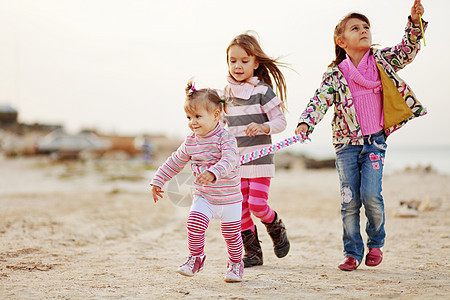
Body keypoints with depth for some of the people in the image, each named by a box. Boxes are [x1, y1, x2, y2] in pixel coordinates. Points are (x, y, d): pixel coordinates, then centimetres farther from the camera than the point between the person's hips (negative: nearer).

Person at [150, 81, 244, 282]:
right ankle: (196, 258, 4)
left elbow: (229, 160, -34)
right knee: (194, 224, -17)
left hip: (229, 198, -3)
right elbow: (175, 162, 13)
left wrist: (212, 173, -52)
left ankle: (235, 263, 32)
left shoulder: (225, 138, -18)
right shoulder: (190, 142, 0)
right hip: (203, 197, 4)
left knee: (231, 234, 7)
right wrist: (158, 181, 14)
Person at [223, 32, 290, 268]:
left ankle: (277, 229, 21)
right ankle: (252, 253, 15)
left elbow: (281, 121, -9)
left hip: (260, 158, -5)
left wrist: (263, 127, -26)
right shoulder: (227, 93, 8)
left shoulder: (263, 91, -8)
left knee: (257, 205, -11)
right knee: (240, 210, 3)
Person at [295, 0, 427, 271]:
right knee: (350, 201, 1)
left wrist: (415, 22, -18)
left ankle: (376, 243, 15)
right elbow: (320, 101, -12)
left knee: (371, 194, -12)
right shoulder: (335, 74, -3)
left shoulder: (381, 61, 4)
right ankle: (352, 253, 16)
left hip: (375, 142, 0)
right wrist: (306, 123, -30)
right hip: (347, 144, 0)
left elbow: (407, 50, -2)